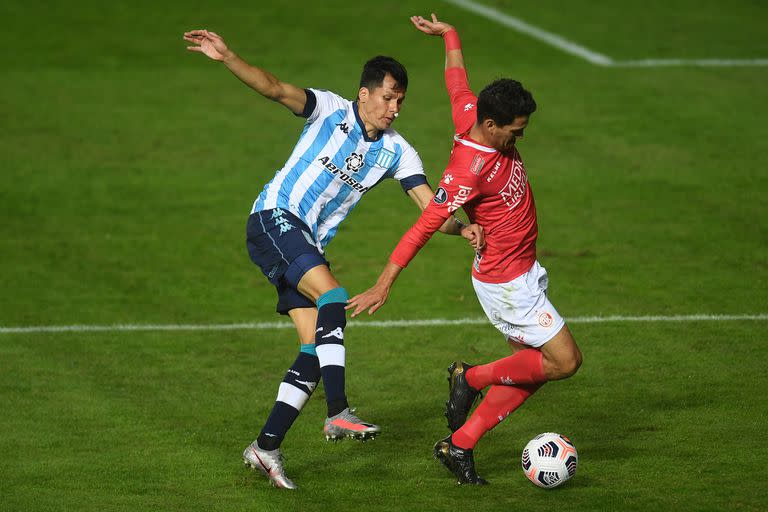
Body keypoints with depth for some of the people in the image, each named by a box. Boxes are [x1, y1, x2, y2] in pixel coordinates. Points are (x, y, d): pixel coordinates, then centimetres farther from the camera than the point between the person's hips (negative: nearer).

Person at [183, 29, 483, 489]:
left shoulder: (398, 152, 6)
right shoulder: (331, 111, -6)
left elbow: (432, 208, -1)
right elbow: (275, 89, -18)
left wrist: (461, 229, -22)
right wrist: (227, 57, -34)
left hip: (310, 245, 7)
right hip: (275, 219, -7)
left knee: (316, 345, -4)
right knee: (332, 294, -29)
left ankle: (267, 447, 3)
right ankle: (338, 413, -35)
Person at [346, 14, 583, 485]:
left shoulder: (475, 116, -5)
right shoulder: (468, 171, -29)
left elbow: (456, 77, 14)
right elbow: (424, 226, -28)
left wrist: (448, 32, 32)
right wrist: (384, 285, -28)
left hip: (523, 272, 10)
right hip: (506, 283, -10)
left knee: (532, 368, 10)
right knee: (565, 361, -6)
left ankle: (460, 445, 12)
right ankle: (472, 379, 8)